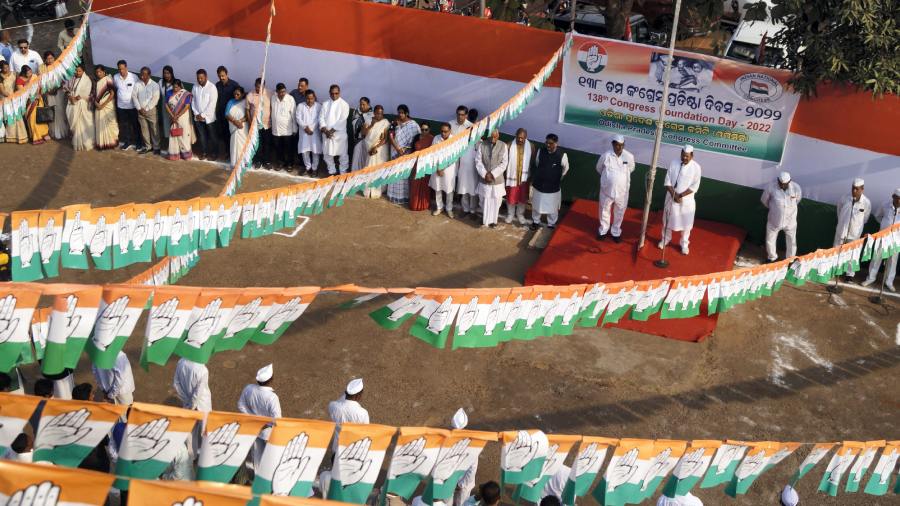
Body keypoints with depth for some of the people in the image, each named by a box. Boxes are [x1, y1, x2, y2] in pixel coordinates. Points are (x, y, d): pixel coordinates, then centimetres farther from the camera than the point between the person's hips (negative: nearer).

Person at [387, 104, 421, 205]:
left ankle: (404, 196, 13)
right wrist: (398, 149, -17)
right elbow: (390, 136, -7)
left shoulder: (413, 124, -7)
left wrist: (405, 149, -13)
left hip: (407, 153, -2)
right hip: (396, 152, 2)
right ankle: (394, 195, 19)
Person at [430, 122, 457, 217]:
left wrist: (443, 168, -13)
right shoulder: (436, 138, -8)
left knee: (449, 190, 7)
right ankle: (439, 207, 31)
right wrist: (437, 168, -10)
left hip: (449, 168, -2)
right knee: (437, 189, 13)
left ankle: (449, 209, 24)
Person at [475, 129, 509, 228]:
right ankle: (485, 220, 24)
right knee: (485, 200, 8)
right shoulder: (481, 145, -6)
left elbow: (504, 163, -7)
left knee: (495, 201, 9)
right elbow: (478, 161, -5)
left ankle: (493, 220, 25)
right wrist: (485, 174, -15)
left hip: (497, 179, 0)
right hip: (484, 179, 0)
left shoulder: (503, 146, -7)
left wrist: (493, 174, -14)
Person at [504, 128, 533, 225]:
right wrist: (504, 175, -7)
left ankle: (520, 214, 34)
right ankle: (510, 214, 31)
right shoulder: (510, 145, -13)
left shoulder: (530, 146, -8)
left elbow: (532, 162, 1)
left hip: (524, 177, 2)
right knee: (511, 197, 10)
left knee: (523, 197, 14)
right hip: (512, 176, -1)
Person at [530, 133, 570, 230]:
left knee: (552, 208, 15)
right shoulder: (540, 151, -12)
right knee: (536, 205, 20)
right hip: (539, 185, 2)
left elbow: (565, 169, 1)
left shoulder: (562, 155, -20)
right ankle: (535, 221, 43)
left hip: (553, 187, -2)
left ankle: (551, 224, 37)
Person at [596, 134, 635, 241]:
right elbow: (599, 169, 2)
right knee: (604, 211, 20)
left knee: (619, 213, 19)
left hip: (622, 191, 1)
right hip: (607, 190, -1)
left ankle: (616, 231, 41)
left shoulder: (629, 156, -15)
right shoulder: (606, 156, -18)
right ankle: (603, 229, 43)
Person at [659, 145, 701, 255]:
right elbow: (667, 181, -6)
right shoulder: (674, 163, -7)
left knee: (686, 222, 8)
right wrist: (674, 194, -17)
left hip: (687, 199, -2)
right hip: (671, 197, 2)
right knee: (668, 219, 15)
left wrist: (681, 195, -18)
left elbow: (694, 186, -13)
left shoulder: (696, 167, -12)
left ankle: (684, 244, 25)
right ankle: (665, 239, 36)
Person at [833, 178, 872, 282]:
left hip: (854, 233, -1)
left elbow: (865, 217, 4)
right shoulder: (844, 198, -11)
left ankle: (849, 274, 17)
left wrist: (858, 226, 13)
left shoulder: (866, 202, -14)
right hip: (841, 230, 1)